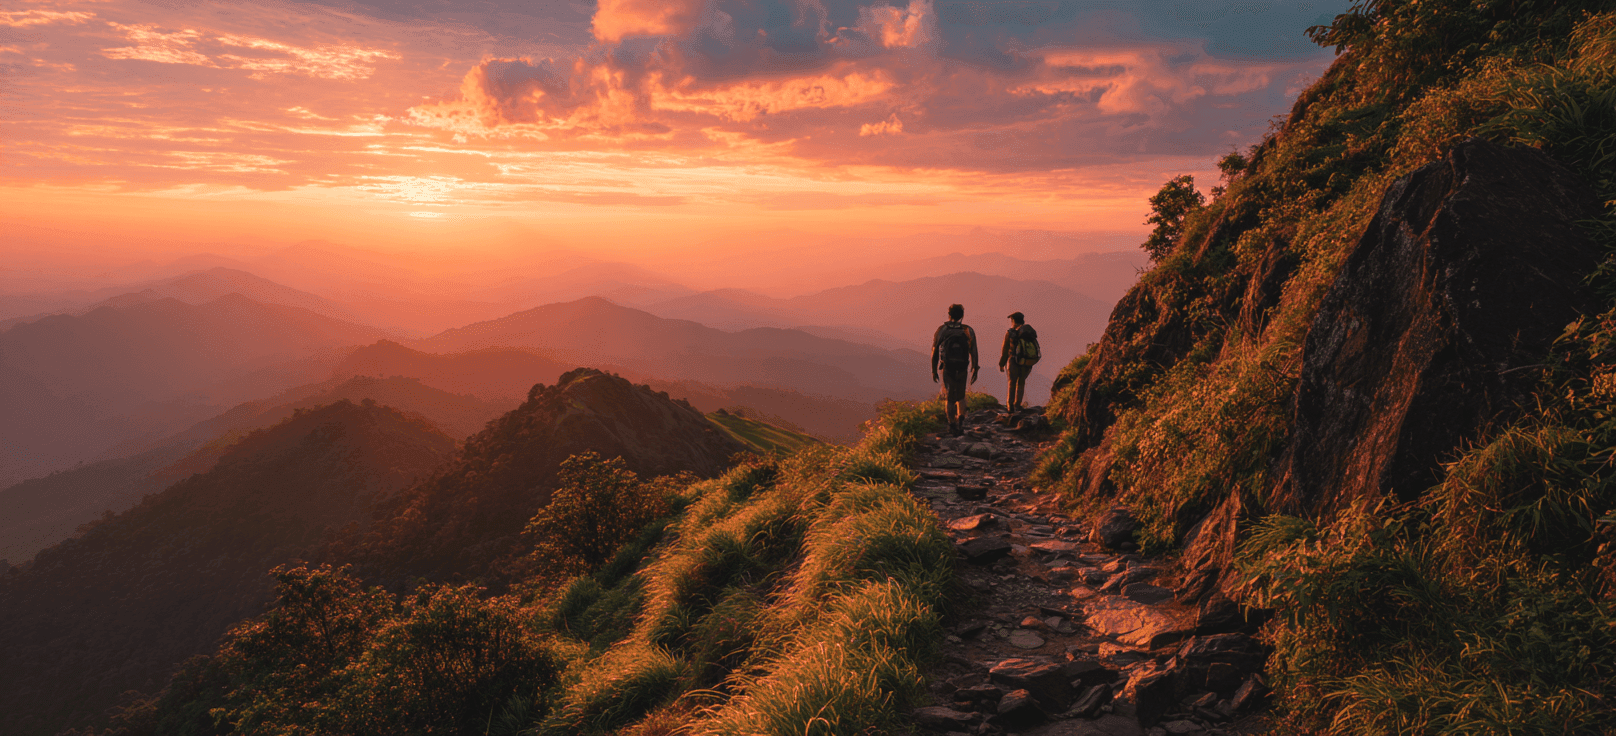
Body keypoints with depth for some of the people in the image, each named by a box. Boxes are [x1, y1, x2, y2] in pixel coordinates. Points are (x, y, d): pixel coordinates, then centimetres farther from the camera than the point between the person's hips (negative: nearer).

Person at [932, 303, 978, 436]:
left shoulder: (941, 330, -3)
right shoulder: (968, 330, -4)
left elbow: (934, 352, 0)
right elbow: (973, 351, -11)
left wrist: (933, 370, 8)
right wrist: (974, 369, -7)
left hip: (947, 369, 0)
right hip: (962, 370, 0)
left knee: (950, 397, 11)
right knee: (960, 396, 19)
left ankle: (952, 425, 8)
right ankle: (961, 419, 0)